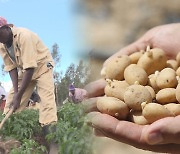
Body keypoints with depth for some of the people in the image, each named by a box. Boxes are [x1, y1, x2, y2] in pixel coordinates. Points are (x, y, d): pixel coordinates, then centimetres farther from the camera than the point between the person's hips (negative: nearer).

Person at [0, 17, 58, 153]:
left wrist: (19, 95, -33)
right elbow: (11, 67, -7)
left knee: (47, 99, -20)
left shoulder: (23, 36, -32)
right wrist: (15, 91, -20)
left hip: (42, 65, -7)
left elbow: (30, 67, -34)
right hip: (24, 69, 7)